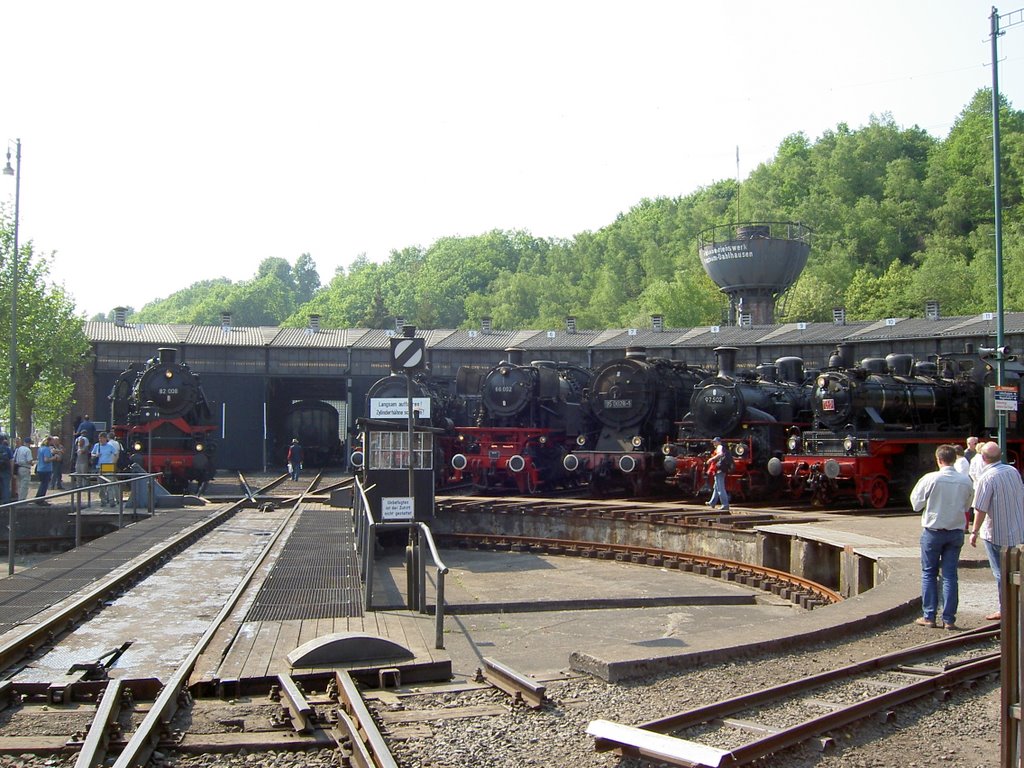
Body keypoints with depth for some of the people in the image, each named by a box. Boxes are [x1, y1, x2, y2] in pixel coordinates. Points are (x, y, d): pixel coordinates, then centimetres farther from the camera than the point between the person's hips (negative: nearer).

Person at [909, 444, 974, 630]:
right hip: (956, 531, 3)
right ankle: (949, 619, 6)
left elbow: (916, 503, -5)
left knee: (929, 573, 9)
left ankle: (929, 616, 8)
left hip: (933, 530, -2)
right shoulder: (966, 481, -4)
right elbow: (967, 505, 9)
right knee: (950, 575, 7)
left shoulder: (930, 479, -14)